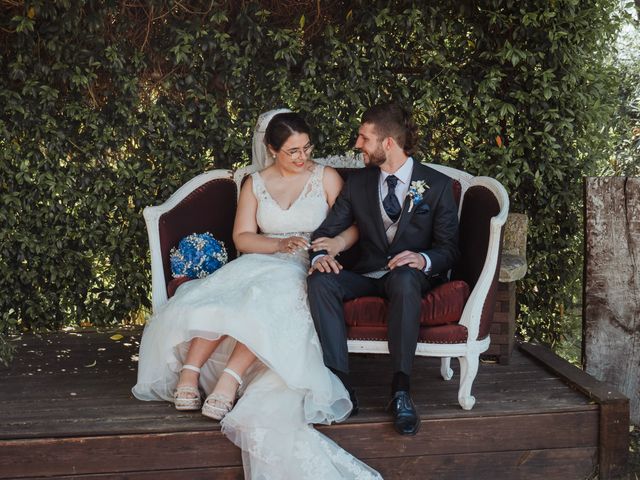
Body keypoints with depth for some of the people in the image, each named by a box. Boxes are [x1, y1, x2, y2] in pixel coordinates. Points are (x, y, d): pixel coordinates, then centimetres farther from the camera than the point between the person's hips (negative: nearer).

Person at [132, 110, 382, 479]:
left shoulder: (326, 178, 8)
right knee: (221, 295, -32)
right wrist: (280, 244, -12)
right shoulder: (256, 184, 13)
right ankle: (189, 373, -36)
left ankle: (230, 378, -47)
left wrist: (338, 243, -21)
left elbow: (353, 227, 3)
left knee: (269, 297, -38)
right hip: (262, 264, 3)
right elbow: (242, 238, 6)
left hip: (307, 269, -2)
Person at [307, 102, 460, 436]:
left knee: (404, 279, -40)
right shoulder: (357, 183, 11)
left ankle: (401, 390, -36)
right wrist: (319, 255, -16)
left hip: (412, 276, -3)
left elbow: (449, 248, -1)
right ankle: (341, 385, -31)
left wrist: (423, 259, -25)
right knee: (321, 281, -28)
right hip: (367, 276, 3)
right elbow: (326, 231, 9)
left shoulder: (437, 185, 2)